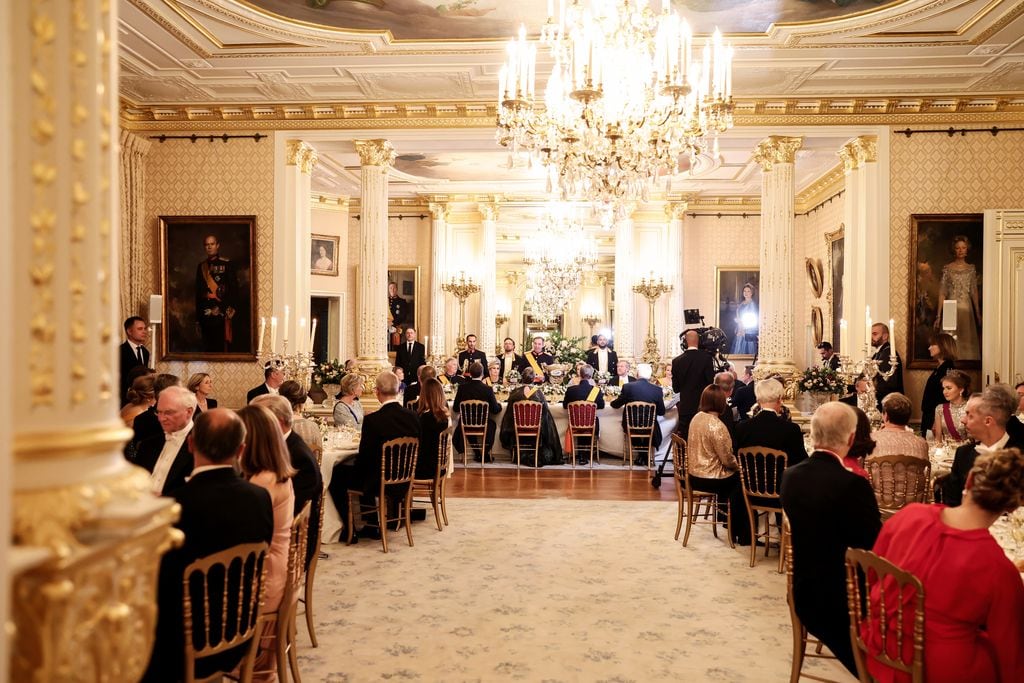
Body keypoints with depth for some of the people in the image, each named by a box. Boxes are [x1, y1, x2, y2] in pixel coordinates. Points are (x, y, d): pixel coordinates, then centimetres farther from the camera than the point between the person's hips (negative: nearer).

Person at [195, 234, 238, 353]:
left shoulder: (227, 264, 1)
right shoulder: (201, 266, 14)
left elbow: (234, 289, -3)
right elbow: (198, 292, 15)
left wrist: (231, 309, -15)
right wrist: (198, 318, 12)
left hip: (222, 314, -4)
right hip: (205, 315, 4)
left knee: (223, 347, -6)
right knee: (207, 347, 5)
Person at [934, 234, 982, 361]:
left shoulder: (971, 268, 9)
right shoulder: (947, 268, 1)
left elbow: (974, 292, 11)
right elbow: (942, 293, -1)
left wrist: (978, 314, 8)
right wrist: (938, 316, -5)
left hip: (967, 309, 2)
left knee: (967, 340, 3)